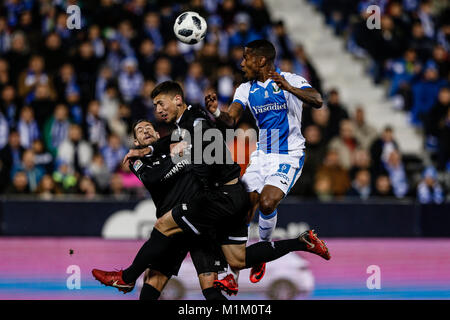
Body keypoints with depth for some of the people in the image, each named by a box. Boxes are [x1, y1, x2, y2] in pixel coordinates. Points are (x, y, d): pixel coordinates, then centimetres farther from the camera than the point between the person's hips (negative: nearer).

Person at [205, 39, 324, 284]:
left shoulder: (291, 81, -9)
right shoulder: (246, 89, 8)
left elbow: (317, 101, -24)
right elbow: (231, 120, -2)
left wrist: (288, 88, -40)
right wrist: (216, 112, -25)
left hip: (289, 156, -5)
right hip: (261, 155, 6)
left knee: (267, 203, -24)